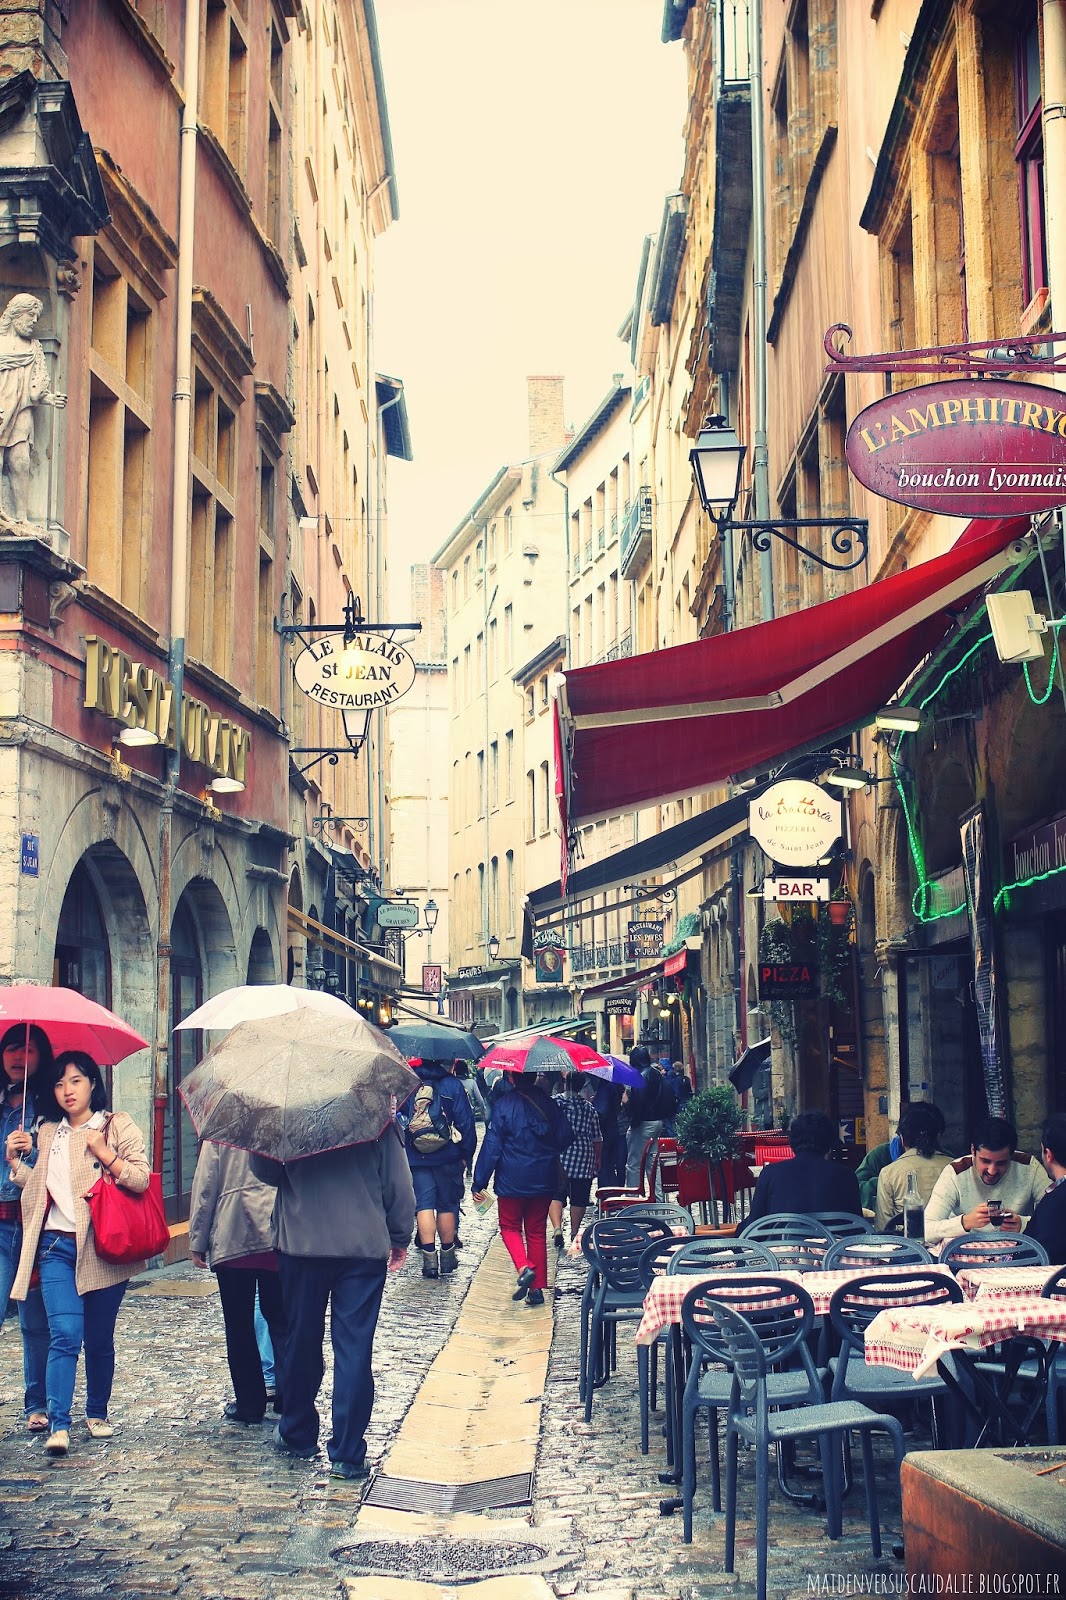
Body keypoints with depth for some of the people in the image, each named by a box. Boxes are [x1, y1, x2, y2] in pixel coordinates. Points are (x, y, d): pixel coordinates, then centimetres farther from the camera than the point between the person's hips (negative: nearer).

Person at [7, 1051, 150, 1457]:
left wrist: (106, 1155, -15)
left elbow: (141, 1180, -4)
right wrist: (17, 1163, 6)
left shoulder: (118, 1126, 3)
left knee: (99, 1340, 8)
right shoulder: (47, 1133, 16)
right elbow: (36, 1185, 23)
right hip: (57, 1245, 2)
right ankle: (58, 1425, -13)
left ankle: (97, 1413, 25)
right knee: (65, 1335, -12)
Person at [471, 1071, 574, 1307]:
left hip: (512, 1180, -3)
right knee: (537, 1231, 13)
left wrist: (479, 1182, -7)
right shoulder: (548, 1104, 1)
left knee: (510, 1227, 13)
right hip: (543, 1181, 4)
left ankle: (524, 1267, -12)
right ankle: (537, 1288, 11)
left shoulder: (503, 1105, -11)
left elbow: (492, 1146, -11)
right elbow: (566, 1137, 5)